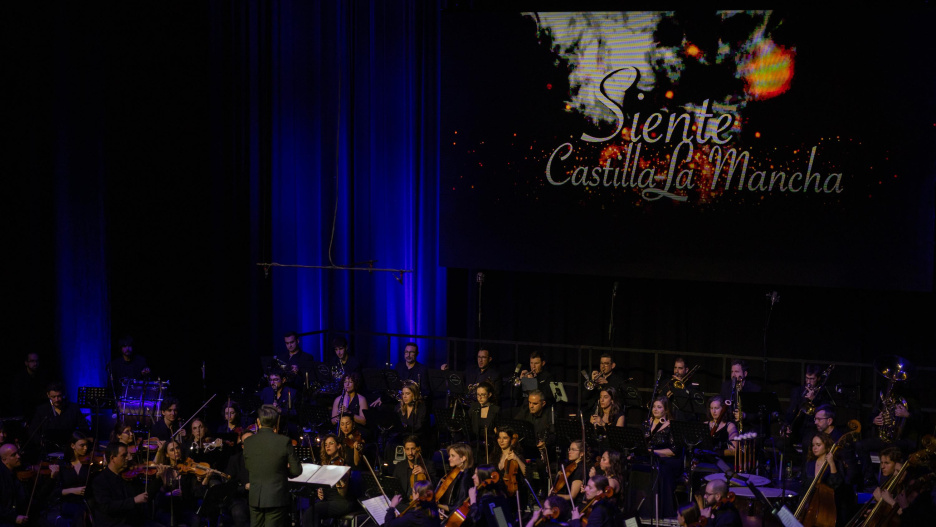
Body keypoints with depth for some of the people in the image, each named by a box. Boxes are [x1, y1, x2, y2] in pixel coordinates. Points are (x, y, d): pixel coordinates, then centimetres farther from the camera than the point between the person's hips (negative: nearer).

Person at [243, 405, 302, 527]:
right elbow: (296, 471, -6)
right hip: (276, 498, -3)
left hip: (255, 498, 3)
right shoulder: (284, 441, -11)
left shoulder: (248, 442, -1)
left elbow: (248, 468, 11)